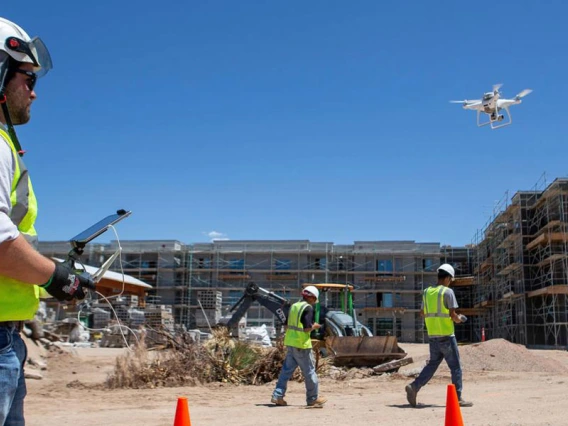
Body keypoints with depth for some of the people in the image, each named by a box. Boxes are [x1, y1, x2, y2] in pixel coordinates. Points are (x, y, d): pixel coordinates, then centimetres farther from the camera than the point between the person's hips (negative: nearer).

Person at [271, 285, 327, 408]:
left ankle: (277, 396, 8)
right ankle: (313, 398, 15)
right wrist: (315, 326, -2)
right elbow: (307, 328, -20)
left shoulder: (294, 306, 12)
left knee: (286, 370, 12)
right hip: (302, 345, -7)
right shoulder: (308, 308, -13)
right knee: (309, 371, 6)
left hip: (290, 343, 7)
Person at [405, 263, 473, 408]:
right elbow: (453, 315, -14)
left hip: (432, 336, 6)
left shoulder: (427, 292, 9)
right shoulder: (448, 292, -10)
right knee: (455, 367, 4)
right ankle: (457, 399, 7)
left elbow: (423, 314, 15)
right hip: (446, 336, -6)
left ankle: (414, 386, -1)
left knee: (432, 364, 14)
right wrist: (459, 319, 6)